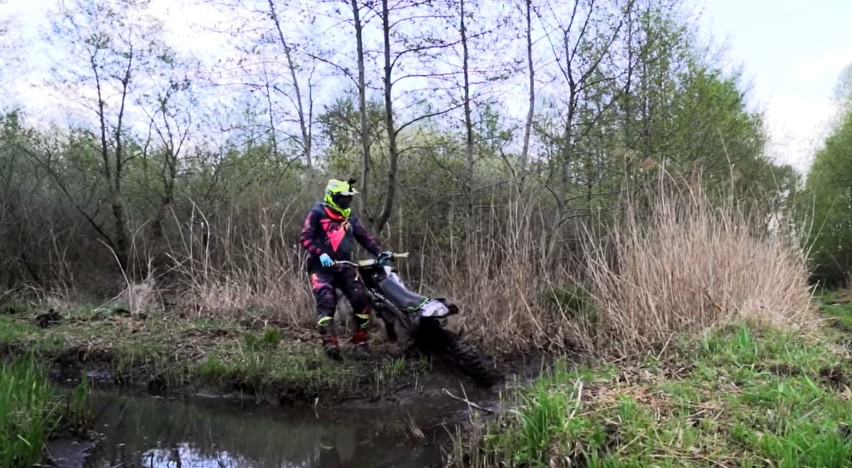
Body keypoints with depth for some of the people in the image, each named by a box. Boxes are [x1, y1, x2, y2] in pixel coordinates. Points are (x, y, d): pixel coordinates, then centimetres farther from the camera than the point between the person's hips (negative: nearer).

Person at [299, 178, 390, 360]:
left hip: (344, 265, 5)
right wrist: (320, 254, -27)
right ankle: (330, 344, -25)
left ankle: (360, 341, 6)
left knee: (361, 300, -5)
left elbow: (364, 237, 12)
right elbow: (305, 238, -12)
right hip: (321, 267, -5)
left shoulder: (349, 218, 16)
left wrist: (379, 252, -3)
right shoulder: (317, 213, -3)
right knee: (326, 303, -21)